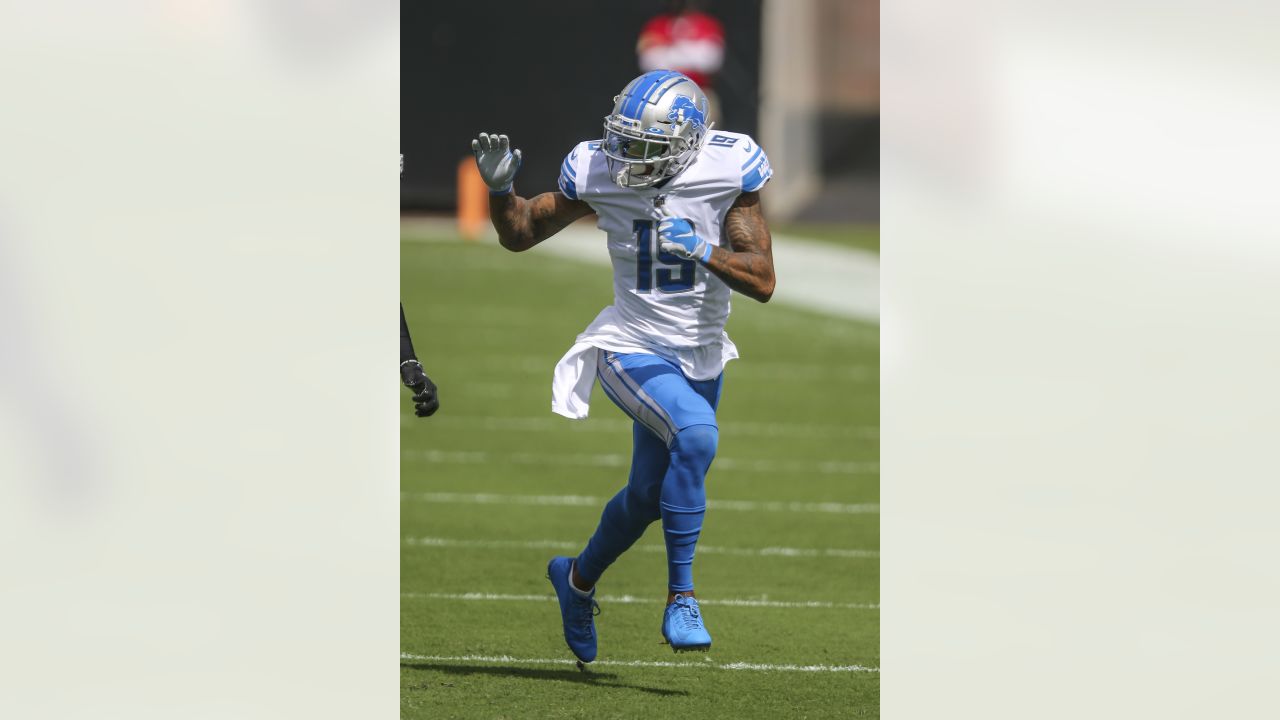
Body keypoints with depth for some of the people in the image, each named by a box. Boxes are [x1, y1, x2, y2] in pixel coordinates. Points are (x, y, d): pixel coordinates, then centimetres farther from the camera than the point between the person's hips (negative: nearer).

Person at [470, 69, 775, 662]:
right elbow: (519, 234, 1)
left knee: (648, 495, 18)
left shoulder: (728, 173, -15)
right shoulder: (600, 175, -12)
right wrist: (500, 187, -18)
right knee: (696, 433, -32)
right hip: (634, 349, -3)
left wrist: (703, 251, -32)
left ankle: (579, 579, 48)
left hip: (701, 357, 3)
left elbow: (762, 283, -16)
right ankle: (681, 598, -24)